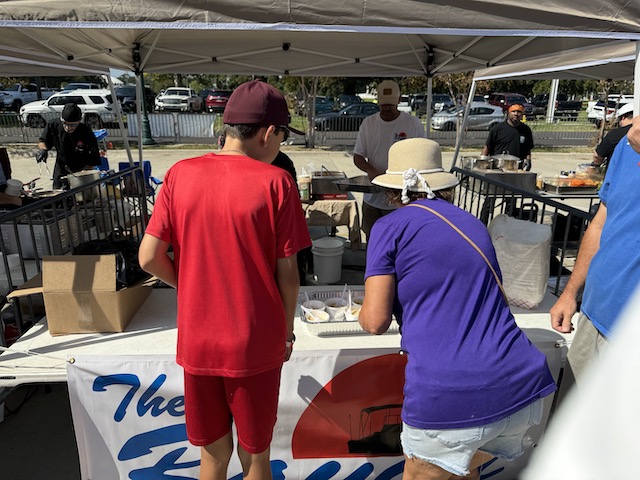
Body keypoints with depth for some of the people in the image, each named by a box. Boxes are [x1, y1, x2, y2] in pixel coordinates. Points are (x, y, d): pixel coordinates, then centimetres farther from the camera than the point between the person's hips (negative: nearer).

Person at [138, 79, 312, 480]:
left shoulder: (180, 174, -4)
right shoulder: (276, 182, -14)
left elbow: (149, 258, -3)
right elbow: (287, 273, -10)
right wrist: (287, 331, 5)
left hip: (197, 342, 3)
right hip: (255, 345, -3)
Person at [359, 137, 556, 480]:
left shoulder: (390, 227, 0)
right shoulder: (472, 224, 16)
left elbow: (376, 321, -6)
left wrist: (363, 312, 17)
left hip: (448, 401, -5)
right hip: (524, 387, 6)